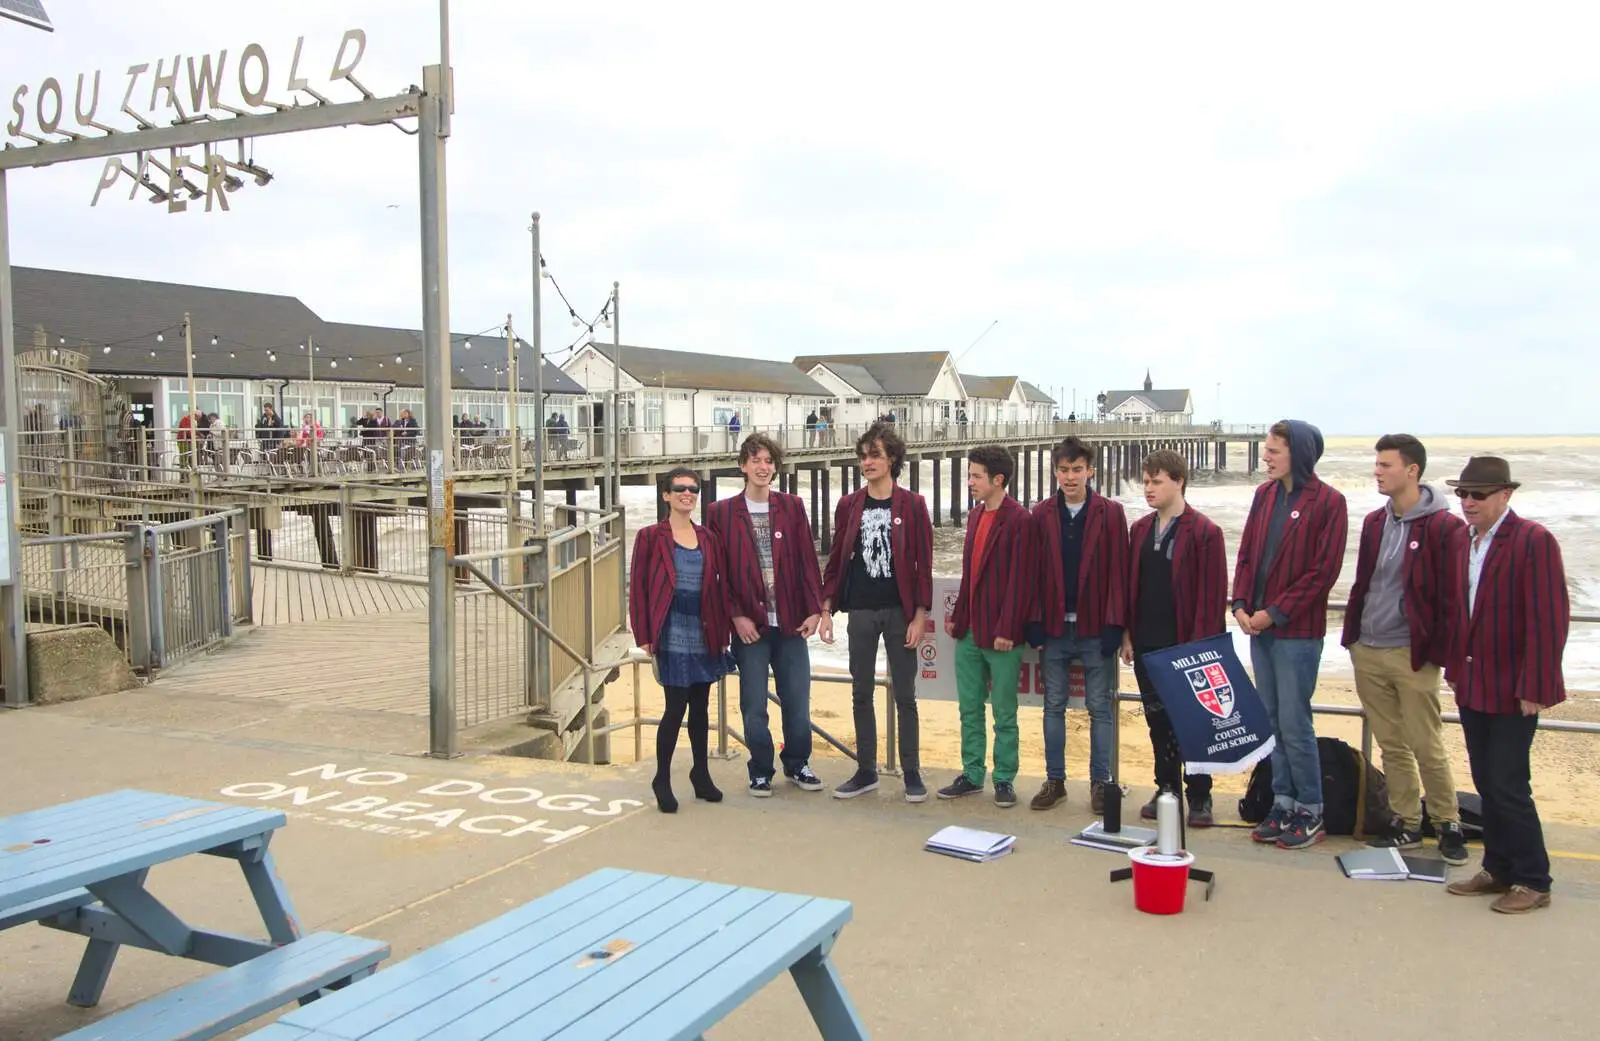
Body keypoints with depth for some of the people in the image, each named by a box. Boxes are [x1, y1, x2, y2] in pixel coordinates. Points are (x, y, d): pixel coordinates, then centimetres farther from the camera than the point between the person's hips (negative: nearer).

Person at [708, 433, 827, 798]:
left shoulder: (792, 507, 5)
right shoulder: (721, 512, 0)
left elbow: (807, 561, 4)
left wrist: (814, 609, -3)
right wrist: (736, 616, -9)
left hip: (791, 621, 2)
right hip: (749, 624, -2)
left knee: (797, 699, 8)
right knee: (754, 704, 5)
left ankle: (797, 764, 27)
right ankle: (761, 771, 21)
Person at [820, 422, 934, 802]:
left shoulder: (912, 505, -2)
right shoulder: (848, 505, 5)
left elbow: (923, 563, -3)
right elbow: (836, 559, 7)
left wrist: (920, 614, -8)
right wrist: (826, 608, 0)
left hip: (900, 611, -2)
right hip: (860, 612, 3)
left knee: (905, 695, 4)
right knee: (861, 693, 8)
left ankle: (912, 773, 14)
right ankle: (866, 771, 19)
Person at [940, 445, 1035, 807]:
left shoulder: (1019, 520, -12)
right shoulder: (974, 516, 12)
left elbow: (1020, 580, -16)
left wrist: (1007, 629, -18)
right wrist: (957, 616, 13)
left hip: (1000, 634, -7)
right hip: (969, 631, 7)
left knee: (1004, 712, 5)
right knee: (969, 708, 13)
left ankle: (1004, 780, 16)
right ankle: (971, 775, 23)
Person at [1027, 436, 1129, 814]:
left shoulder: (1110, 513, -2)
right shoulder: (1042, 515, 4)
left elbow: (1118, 571, -5)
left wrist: (1114, 624, -10)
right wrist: (1035, 623, -3)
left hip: (1095, 628, -2)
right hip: (1054, 628, 2)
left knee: (1100, 708, 6)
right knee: (1054, 706, 10)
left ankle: (1100, 782, 16)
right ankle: (1055, 780, 20)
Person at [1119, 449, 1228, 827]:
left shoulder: (1204, 532, -8)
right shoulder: (1140, 529, 10)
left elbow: (1212, 594, -11)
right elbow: (1130, 585, 11)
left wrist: (1200, 643, -15)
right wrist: (1127, 634, 6)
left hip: (1185, 645, -5)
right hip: (1147, 645, 5)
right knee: (1157, 720, 12)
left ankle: (1199, 796, 15)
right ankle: (1166, 788, 24)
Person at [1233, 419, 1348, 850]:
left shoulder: (1328, 502, -9)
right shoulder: (1265, 494, 9)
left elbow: (1324, 571, -13)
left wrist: (1274, 612, -14)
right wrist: (1241, 604, -2)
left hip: (1298, 632, -6)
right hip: (1259, 627, 6)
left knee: (1294, 724, -1)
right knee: (1272, 721, 11)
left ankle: (1310, 813, 13)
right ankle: (1283, 803, 22)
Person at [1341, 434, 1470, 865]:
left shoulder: (1443, 526, -11)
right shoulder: (1374, 522, 10)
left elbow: (1451, 596, -11)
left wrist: (1438, 652, -13)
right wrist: (1351, 634, 11)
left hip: (1412, 655, -6)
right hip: (1368, 652, 6)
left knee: (1427, 747, 2)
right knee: (1391, 745, 13)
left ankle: (1449, 825, 18)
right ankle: (1405, 823, 24)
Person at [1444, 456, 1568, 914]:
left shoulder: (1533, 541, -14)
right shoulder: (1463, 541, 8)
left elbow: (1550, 619, -17)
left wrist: (1534, 687, -18)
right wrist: (1455, 666, 8)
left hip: (1512, 691, -7)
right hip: (1472, 686, 7)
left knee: (1507, 786, -1)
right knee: (1486, 783, 14)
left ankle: (1533, 881, 15)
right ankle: (1499, 869, 28)